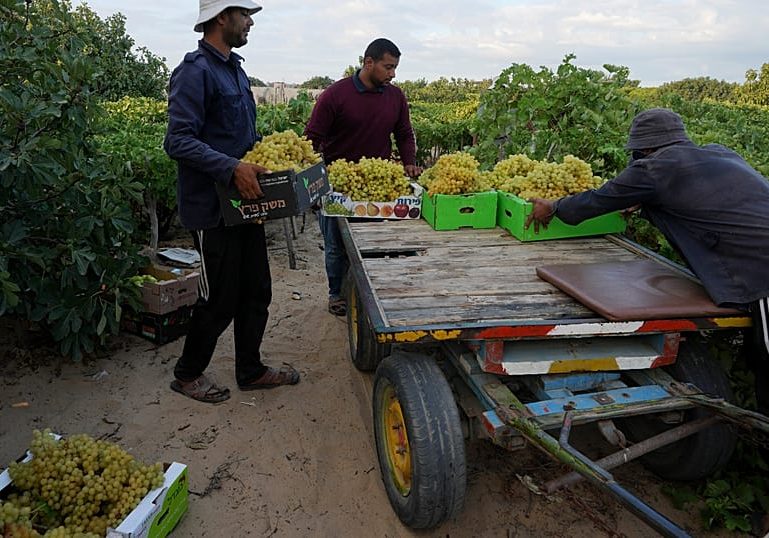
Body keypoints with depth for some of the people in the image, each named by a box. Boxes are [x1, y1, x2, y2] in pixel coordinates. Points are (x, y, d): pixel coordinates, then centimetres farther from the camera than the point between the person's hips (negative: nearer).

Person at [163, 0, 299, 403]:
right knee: (220, 299, 3)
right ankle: (187, 374, 25)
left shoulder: (234, 69, 15)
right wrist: (232, 169, -30)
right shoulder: (195, 71, -15)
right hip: (212, 207, -9)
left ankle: (250, 370, 30)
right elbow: (178, 141, -23)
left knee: (255, 292, 14)